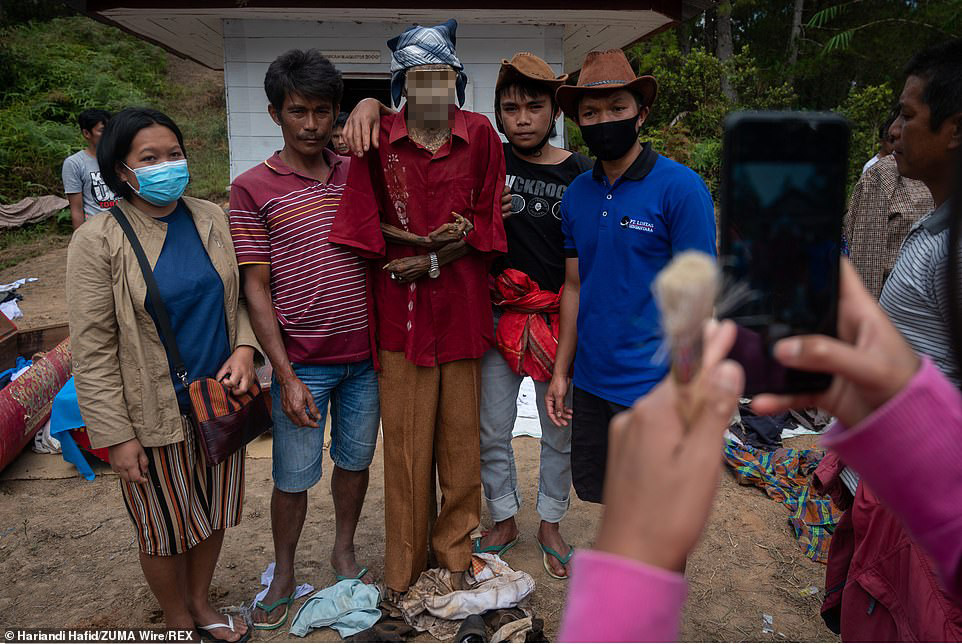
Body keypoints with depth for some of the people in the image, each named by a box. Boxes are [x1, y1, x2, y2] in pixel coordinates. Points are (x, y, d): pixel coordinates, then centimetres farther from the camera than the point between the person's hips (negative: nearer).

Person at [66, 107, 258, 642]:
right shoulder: (98, 241, -12)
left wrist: (244, 346, -9)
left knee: (213, 510, 19)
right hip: (156, 414, -4)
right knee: (166, 524, 13)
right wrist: (116, 435, -12)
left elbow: (238, 296, 11)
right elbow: (93, 348, -11)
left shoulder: (211, 219, 1)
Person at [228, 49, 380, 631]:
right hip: (302, 364, -3)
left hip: (365, 355, 3)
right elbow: (256, 289, -8)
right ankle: (284, 577, 33)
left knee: (355, 460, 18)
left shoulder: (356, 173, 4)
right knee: (293, 479, 10)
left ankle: (345, 552, 41)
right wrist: (286, 376, -13)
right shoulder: (253, 188, -6)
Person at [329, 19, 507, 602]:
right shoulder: (379, 137, 2)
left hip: (463, 302, 1)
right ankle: (405, 567, 25)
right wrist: (439, 238, -12)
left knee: (461, 433, 9)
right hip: (401, 307, 0)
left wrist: (432, 259, -10)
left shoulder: (480, 134, 3)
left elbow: (490, 221, 2)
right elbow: (368, 223, 0)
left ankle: (456, 553, 30)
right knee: (405, 437, 6)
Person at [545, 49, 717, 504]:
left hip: (653, 386, -5)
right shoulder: (577, 194, 5)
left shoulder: (680, 187, -11)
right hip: (590, 382, 6)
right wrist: (561, 372, 9)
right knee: (596, 489, 20)